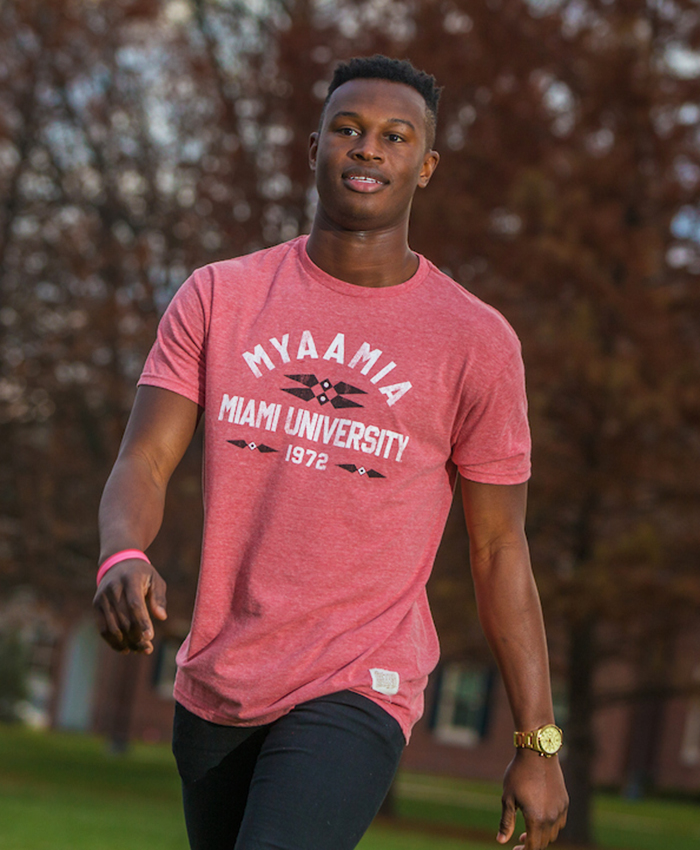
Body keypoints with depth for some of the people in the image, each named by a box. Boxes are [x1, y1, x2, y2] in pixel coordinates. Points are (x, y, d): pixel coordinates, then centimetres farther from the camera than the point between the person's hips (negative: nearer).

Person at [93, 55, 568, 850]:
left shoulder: (476, 342, -2)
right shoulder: (217, 297, 4)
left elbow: (499, 548, 2)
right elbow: (142, 464, -3)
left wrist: (538, 743, 1)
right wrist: (122, 560, -28)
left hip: (356, 694, -4)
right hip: (214, 687, 4)